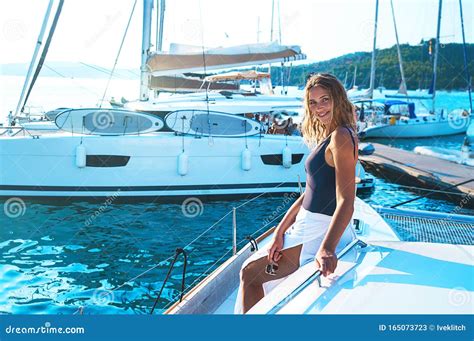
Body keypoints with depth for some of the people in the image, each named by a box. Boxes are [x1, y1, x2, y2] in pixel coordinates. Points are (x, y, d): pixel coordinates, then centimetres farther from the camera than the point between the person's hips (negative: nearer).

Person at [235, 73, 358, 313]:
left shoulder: (341, 136, -17)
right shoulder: (327, 137, 14)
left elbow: (346, 203, -27)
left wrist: (326, 249, -39)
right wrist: (280, 232, 8)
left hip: (321, 233, -10)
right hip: (310, 228, 10)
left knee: (251, 274, -1)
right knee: (249, 271, 18)